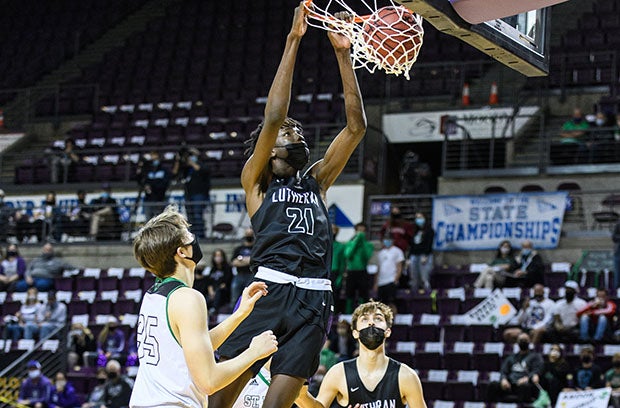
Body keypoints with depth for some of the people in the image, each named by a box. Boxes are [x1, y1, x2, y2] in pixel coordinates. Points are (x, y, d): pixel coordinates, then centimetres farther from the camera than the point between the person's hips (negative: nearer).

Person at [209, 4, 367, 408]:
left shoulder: (316, 182, 24)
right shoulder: (256, 181, 13)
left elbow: (356, 127, 18)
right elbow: (273, 117, -1)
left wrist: (343, 54, 13)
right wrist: (293, 41, -2)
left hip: (314, 299, 3)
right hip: (270, 288, -3)